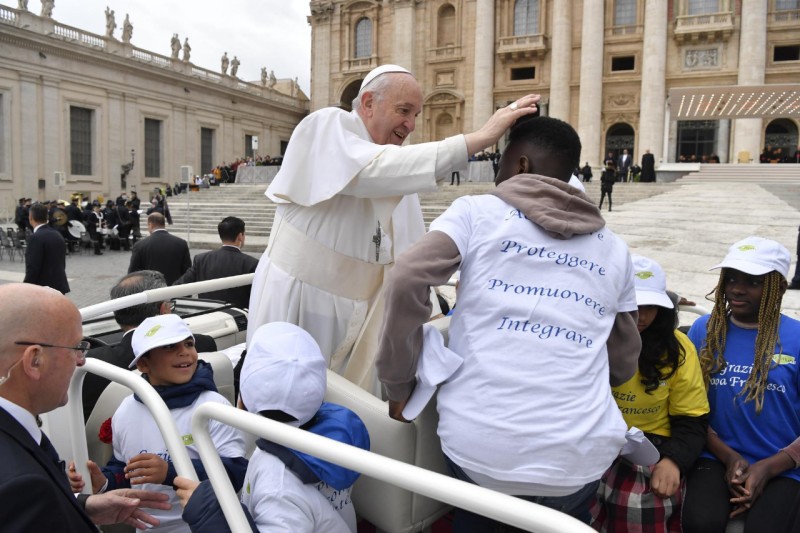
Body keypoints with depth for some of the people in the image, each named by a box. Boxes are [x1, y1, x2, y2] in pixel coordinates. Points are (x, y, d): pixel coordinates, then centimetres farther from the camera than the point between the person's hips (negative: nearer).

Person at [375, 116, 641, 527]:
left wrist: (399, 383, 0)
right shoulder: (614, 249, 13)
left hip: (480, 447, -2)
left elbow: (407, 280, -12)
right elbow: (623, 365, 18)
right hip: (580, 457, 3)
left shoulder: (477, 212, 2)